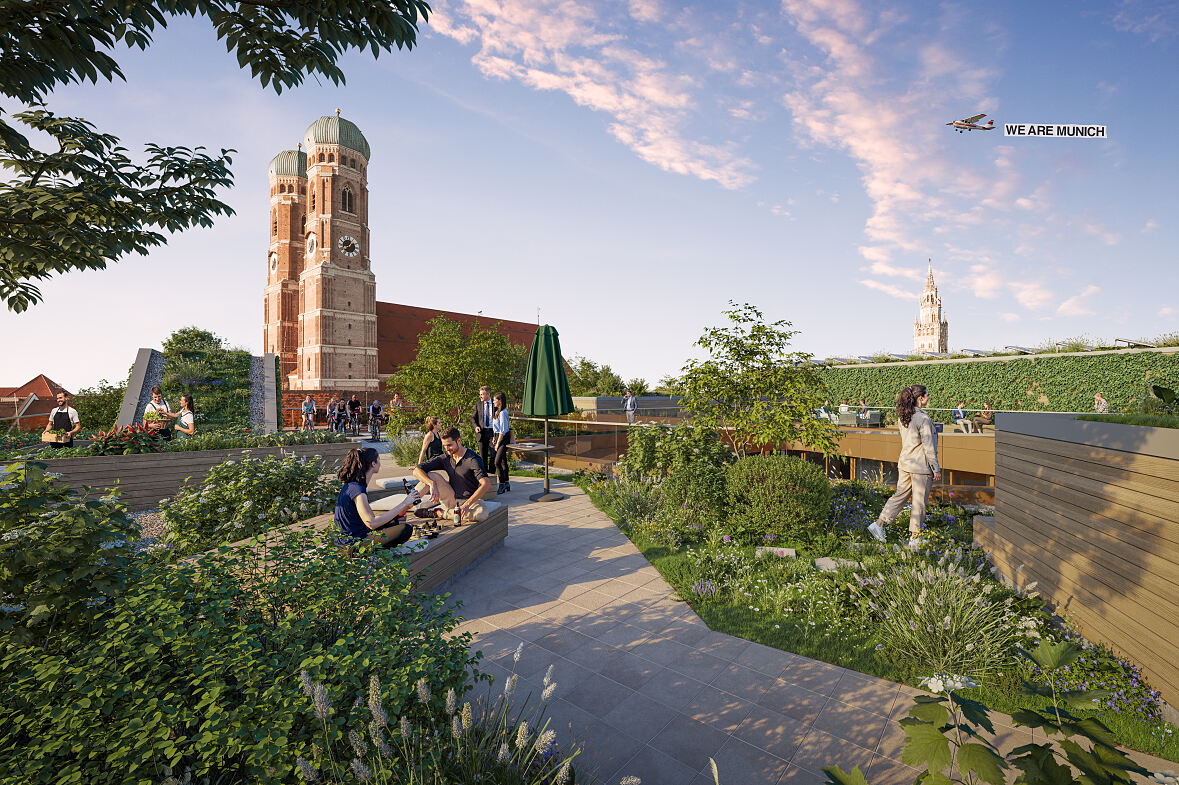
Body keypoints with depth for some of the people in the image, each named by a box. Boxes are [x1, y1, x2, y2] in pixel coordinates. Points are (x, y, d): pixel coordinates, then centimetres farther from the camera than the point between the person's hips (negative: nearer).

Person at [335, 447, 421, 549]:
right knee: (406, 529, -17)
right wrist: (404, 504, -27)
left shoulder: (351, 485, 9)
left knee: (396, 521, 21)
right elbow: (371, 523, -30)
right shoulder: (357, 489, -22)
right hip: (354, 543, -10)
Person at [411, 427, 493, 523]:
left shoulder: (473, 459, -14)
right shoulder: (444, 459, 2)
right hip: (451, 500, 4)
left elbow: (487, 485, -28)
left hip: (469, 500, -3)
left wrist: (467, 504, -37)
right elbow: (417, 470, -6)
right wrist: (432, 484, -26)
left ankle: (440, 513, -23)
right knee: (431, 475, -13)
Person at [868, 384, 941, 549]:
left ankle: (879, 524, 10)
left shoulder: (902, 418, 5)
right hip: (921, 467, -7)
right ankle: (915, 538, 14)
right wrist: (936, 469, -9)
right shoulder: (923, 419, -18)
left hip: (905, 463, 7)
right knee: (919, 502, 4)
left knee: (900, 495, 15)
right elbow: (929, 447, -16)